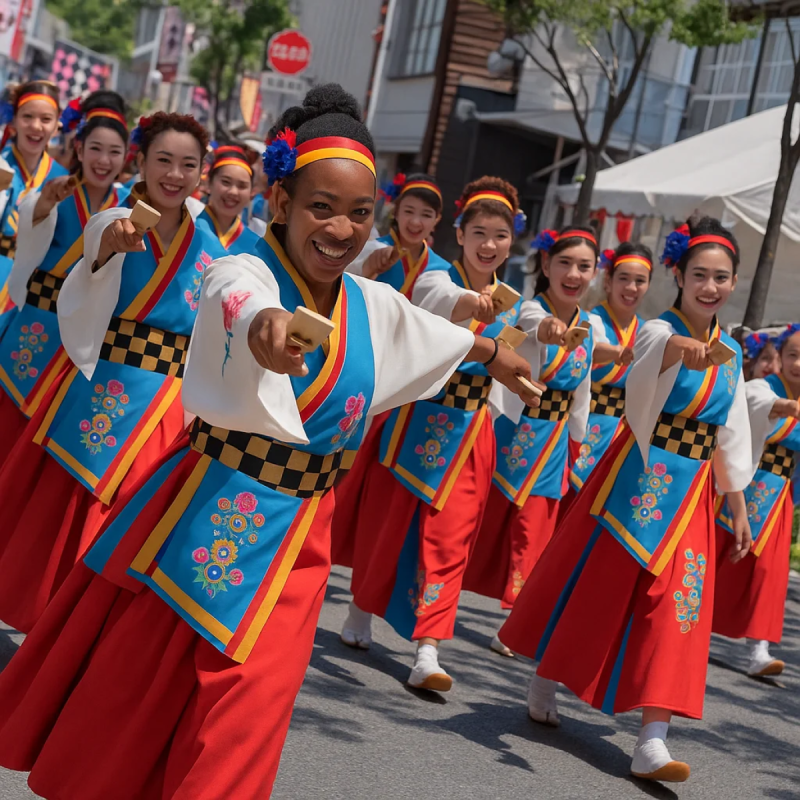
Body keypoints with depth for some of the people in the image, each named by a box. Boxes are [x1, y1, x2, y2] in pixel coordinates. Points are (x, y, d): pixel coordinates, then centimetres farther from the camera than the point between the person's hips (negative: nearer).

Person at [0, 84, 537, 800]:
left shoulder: (374, 305, 5)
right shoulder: (241, 275, -16)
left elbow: (438, 332, 28)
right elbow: (243, 305, -42)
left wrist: (493, 351, 44)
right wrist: (270, 325, -65)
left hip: (298, 533, 4)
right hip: (209, 514, -4)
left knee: (241, 720, 1)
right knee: (127, 686, 7)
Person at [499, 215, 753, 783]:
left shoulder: (730, 353, 9)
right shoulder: (659, 331, -10)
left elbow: (730, 437, 15)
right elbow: (654, 354, -37)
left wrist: (738, 507, 14)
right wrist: (679, 349, -60)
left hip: (691, 488, 5)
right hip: (640, 476, -5)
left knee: (676, 603, -3)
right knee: (593, 582, 4)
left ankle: (652, 741, -5)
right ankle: (544, 682, 30)